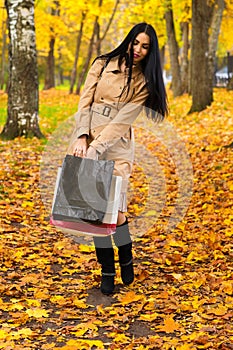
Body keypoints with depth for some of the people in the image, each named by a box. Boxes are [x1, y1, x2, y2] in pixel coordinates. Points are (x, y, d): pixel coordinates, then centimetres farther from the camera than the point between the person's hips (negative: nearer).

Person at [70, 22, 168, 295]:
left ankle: (126, 260, 18)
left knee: (114, 209, -9)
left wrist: (95, 149, -19)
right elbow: (85, 102, 1)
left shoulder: (144, 82, 2)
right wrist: (82, 138, -12)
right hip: (88, 141, 2)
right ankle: (107, 270, 14)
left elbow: (122, 120, -9)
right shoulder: (102, 65, 6)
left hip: (116, 145, -1)